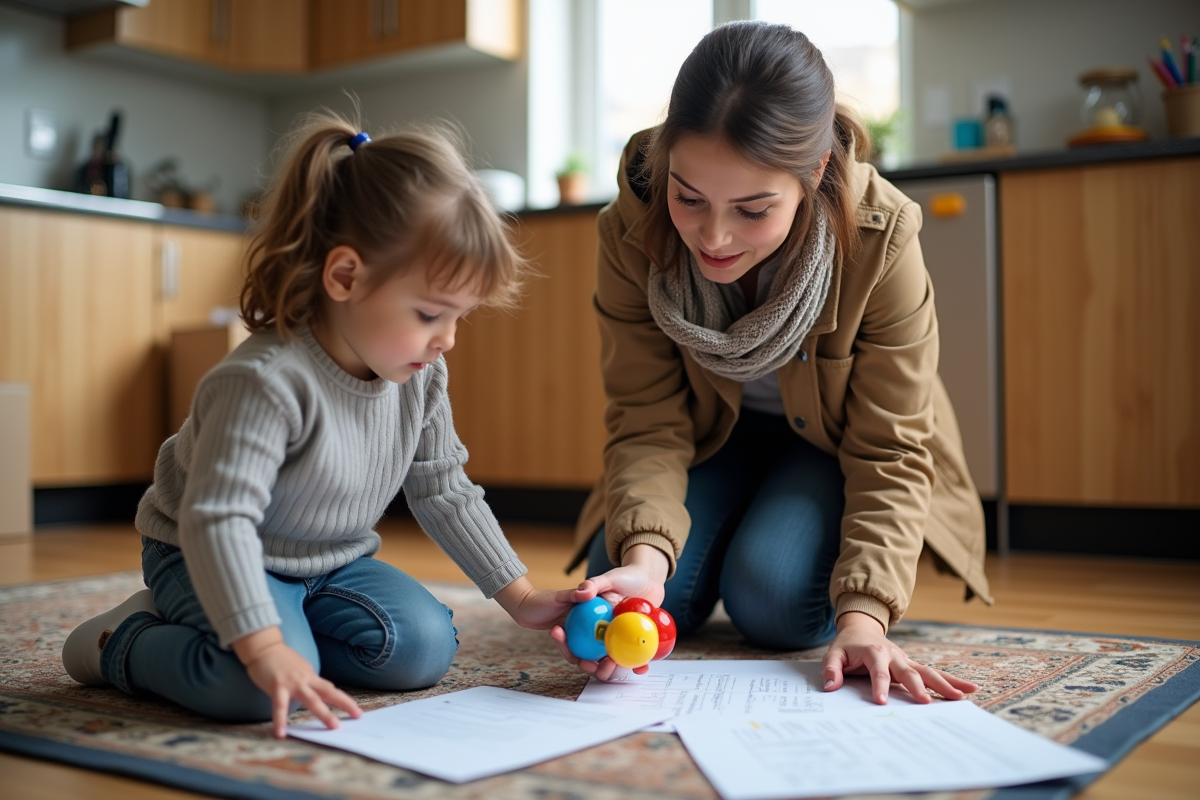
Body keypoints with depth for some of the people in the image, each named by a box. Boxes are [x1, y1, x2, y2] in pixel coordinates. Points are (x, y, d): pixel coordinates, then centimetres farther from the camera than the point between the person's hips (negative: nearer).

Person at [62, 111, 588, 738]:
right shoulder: (268, 381, -33)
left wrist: (519, 596, 1)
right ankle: (126, 643, -3)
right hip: (204, 557, -6)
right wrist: (265, 649, -49)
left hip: (333, 560, 7)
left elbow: (444, 493, 4)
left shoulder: (422, 377, -8)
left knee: (424, 648, -14)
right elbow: (217, 518, -39)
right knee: (255, 688, -32)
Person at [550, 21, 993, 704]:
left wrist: (864, 614, -38)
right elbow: (649, 423, -21)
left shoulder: (881, 240, -32)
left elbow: (889, 451, -25)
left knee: (777, 600, -26)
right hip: (716, 436, 2)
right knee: (641, 594, -19)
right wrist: (643, 554, -41)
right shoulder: (633, 232, -26)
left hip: (833, 441, -2)